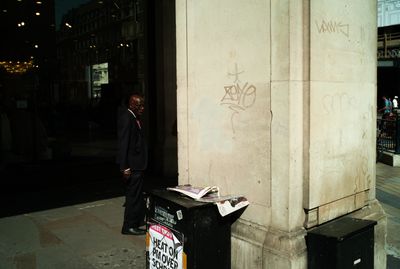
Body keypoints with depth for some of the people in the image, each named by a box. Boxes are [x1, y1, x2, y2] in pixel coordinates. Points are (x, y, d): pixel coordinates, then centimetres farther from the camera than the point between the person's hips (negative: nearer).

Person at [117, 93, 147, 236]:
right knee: (133, 196, -1)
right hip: (132, 166, -10)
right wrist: (125, 168, -23)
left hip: (137, 164, 10)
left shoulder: (134, 118, 12)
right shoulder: (126, 118, -17)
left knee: (137, 194, 19)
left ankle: (138, 221, 32)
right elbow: (123, 144, -22)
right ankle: (129, 226, 10)